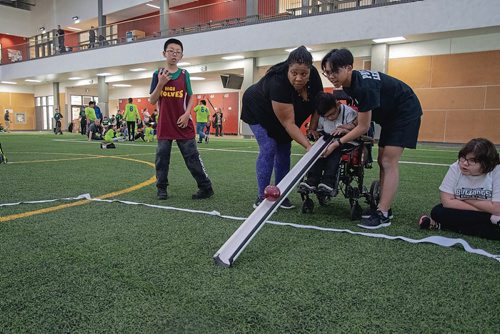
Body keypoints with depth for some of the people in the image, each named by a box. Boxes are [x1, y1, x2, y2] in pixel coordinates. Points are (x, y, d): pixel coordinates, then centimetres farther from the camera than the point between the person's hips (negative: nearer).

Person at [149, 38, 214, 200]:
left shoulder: (184, 74, 3)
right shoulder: (158, 74, 3)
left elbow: (191, 97, 6)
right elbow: (152, 101, 0)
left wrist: (187, 114, -10)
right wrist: (160, 83, -14)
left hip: (183, 124, -1)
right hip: (164, 124, 1)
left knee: (192, 157, -1)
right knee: (162, 157, 5)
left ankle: (206, 187, 6)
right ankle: (161, 188, 19)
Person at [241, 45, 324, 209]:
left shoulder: (314, 76, -23)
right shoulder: (278, 83, -39)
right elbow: (288, 123, -37)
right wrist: (308, 146, -40)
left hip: (285, 114, 6)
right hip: (259, 111, -6)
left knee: (284, 151, 1)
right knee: (268, 149, -15)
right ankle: (262, 196, -7)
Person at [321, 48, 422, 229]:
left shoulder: (364, 86, -33)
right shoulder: (350, 84, -6)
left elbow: (364, 127, -26)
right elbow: (364, 113, 6)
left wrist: (337, 143, -21)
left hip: (406, 111, -9)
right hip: (390, 113, 9)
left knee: (389, 162, -15)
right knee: (382, 161, 6)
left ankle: (383, 215, -13)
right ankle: (384, 208, 12)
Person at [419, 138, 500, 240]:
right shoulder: (455, 168, -16)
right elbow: (447, 201, -18)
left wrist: (465, 200, -15)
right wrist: (485, 208, -18)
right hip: (462, 214, 1)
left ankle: (442, 225, -19)